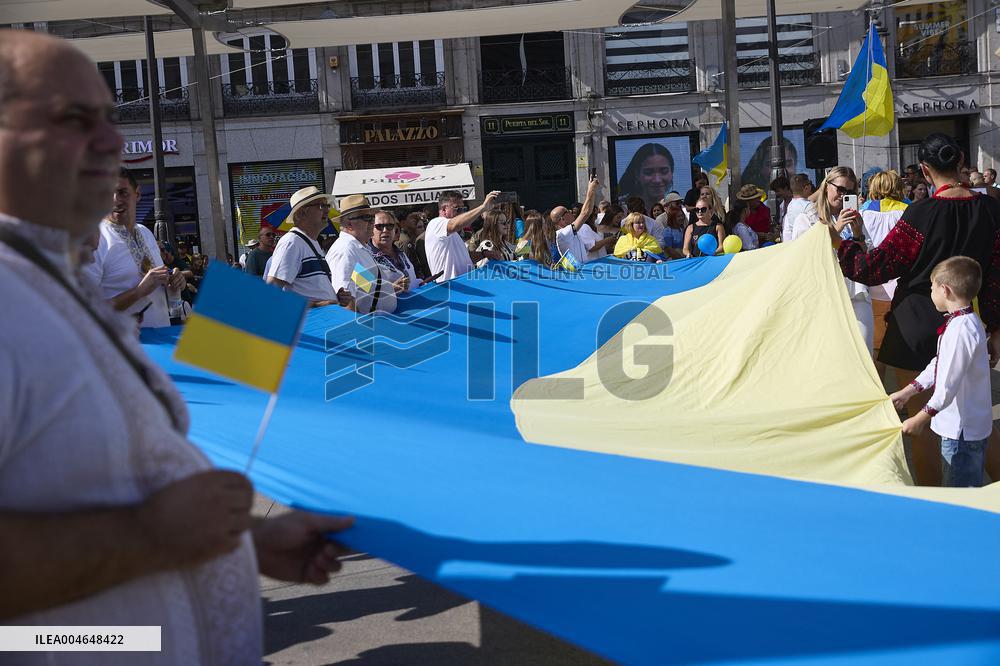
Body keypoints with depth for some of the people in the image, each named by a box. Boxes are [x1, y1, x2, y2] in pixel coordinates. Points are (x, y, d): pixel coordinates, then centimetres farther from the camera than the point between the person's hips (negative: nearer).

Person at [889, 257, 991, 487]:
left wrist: (921, 418, -19)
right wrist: (906, 392, 19)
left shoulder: (961, 329, -25)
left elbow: (948, 384, -26)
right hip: (971, 425, 10)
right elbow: (939, 365, 17)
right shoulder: (967, 322, 9)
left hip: (963, 429, -10)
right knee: (971, 487, 21)